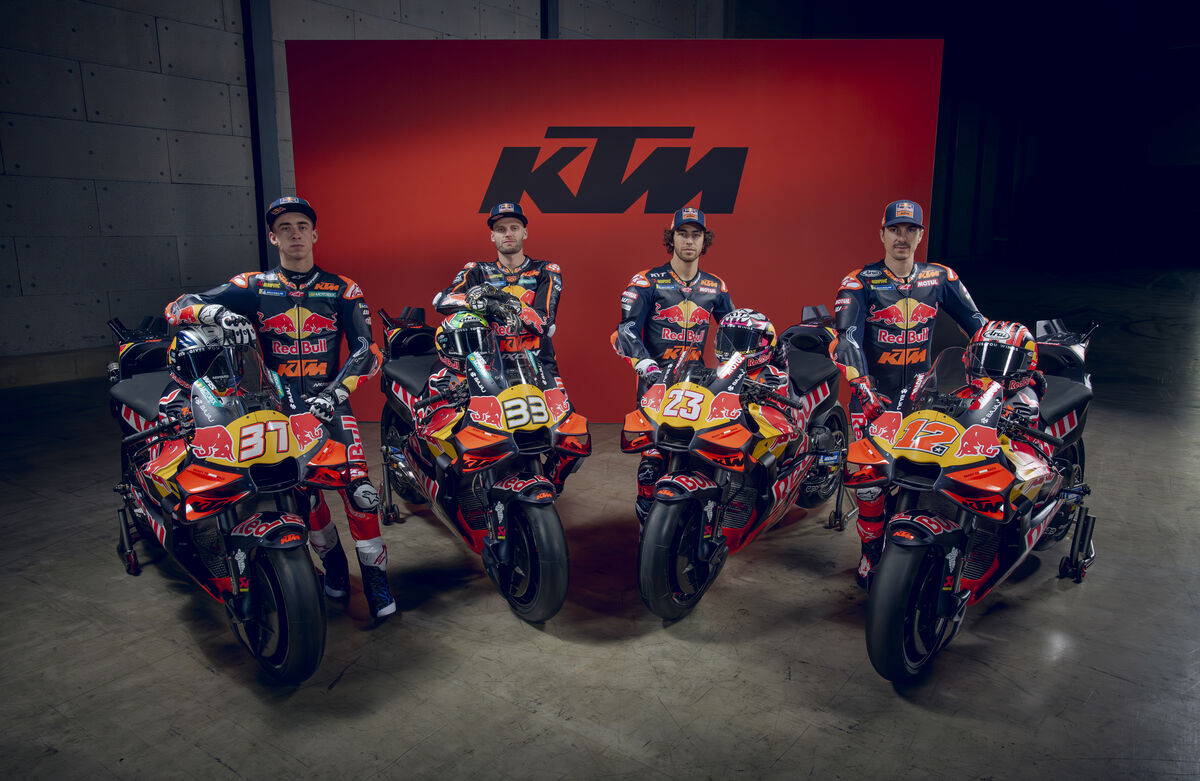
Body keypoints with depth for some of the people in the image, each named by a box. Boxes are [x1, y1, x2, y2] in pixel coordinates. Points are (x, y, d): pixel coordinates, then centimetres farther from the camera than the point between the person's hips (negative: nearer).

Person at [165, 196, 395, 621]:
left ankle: (375, 574, 0)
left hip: (329, 401, 0)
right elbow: (178, 307, 2)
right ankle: (332, 559, 13)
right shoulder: (253, 287, 8)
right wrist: (218, 314, -22)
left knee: (360, 487, -16)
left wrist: (335, 393, -17)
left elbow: (367, 351, -1)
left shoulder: (342, 290, 7)